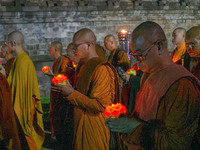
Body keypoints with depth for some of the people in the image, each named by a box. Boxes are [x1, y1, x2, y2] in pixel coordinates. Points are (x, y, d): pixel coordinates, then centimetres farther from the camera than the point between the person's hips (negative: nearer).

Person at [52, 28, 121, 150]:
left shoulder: (101, 69, -20)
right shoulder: (85, 66, 13)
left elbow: (99, 105, -25)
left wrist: (71, 93, -21)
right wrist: (68, 89, 9)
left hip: (94, 129, -9)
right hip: (81, 126, 9)